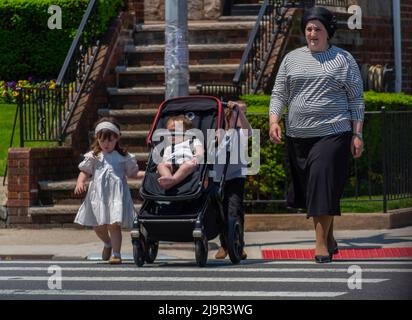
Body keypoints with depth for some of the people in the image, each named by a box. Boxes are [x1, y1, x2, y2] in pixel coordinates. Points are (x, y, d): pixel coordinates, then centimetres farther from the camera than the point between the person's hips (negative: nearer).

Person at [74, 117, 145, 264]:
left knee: (114, 224, -11)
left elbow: (133, 173, 11)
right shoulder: (93, 157, 8)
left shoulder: (123, 157, 6)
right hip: (98, 194, 2)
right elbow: (85, 172, 10)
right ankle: (108, 243, 38)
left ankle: (116, 253, -2)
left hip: (116, 193, -2)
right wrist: (80, 183, -8)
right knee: (98, 226, 7)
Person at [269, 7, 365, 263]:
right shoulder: (292, 59, 12)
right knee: (309, 187, 8)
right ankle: (330, 239, 21)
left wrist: (357, 135, -2)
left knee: (324, 185, -14)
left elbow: (356, 99, 4)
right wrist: (274, 120, -5)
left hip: (332, 134, -4)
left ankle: (322, 244, -10)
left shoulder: (344, 59, 4)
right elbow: (279, 94, 12)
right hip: (298, 136, 4)